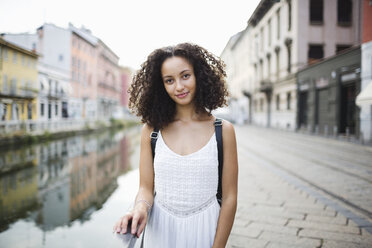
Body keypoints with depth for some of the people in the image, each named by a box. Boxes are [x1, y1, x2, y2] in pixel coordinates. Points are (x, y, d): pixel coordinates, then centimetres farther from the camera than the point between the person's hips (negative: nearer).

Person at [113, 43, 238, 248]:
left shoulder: (223, 130, -8)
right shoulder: (151, 129, -4)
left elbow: (229, 198, -6)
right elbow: (146, 187, -1)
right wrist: (141, 207, -22)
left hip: (204, 230, -1)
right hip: (159, 230, 2)